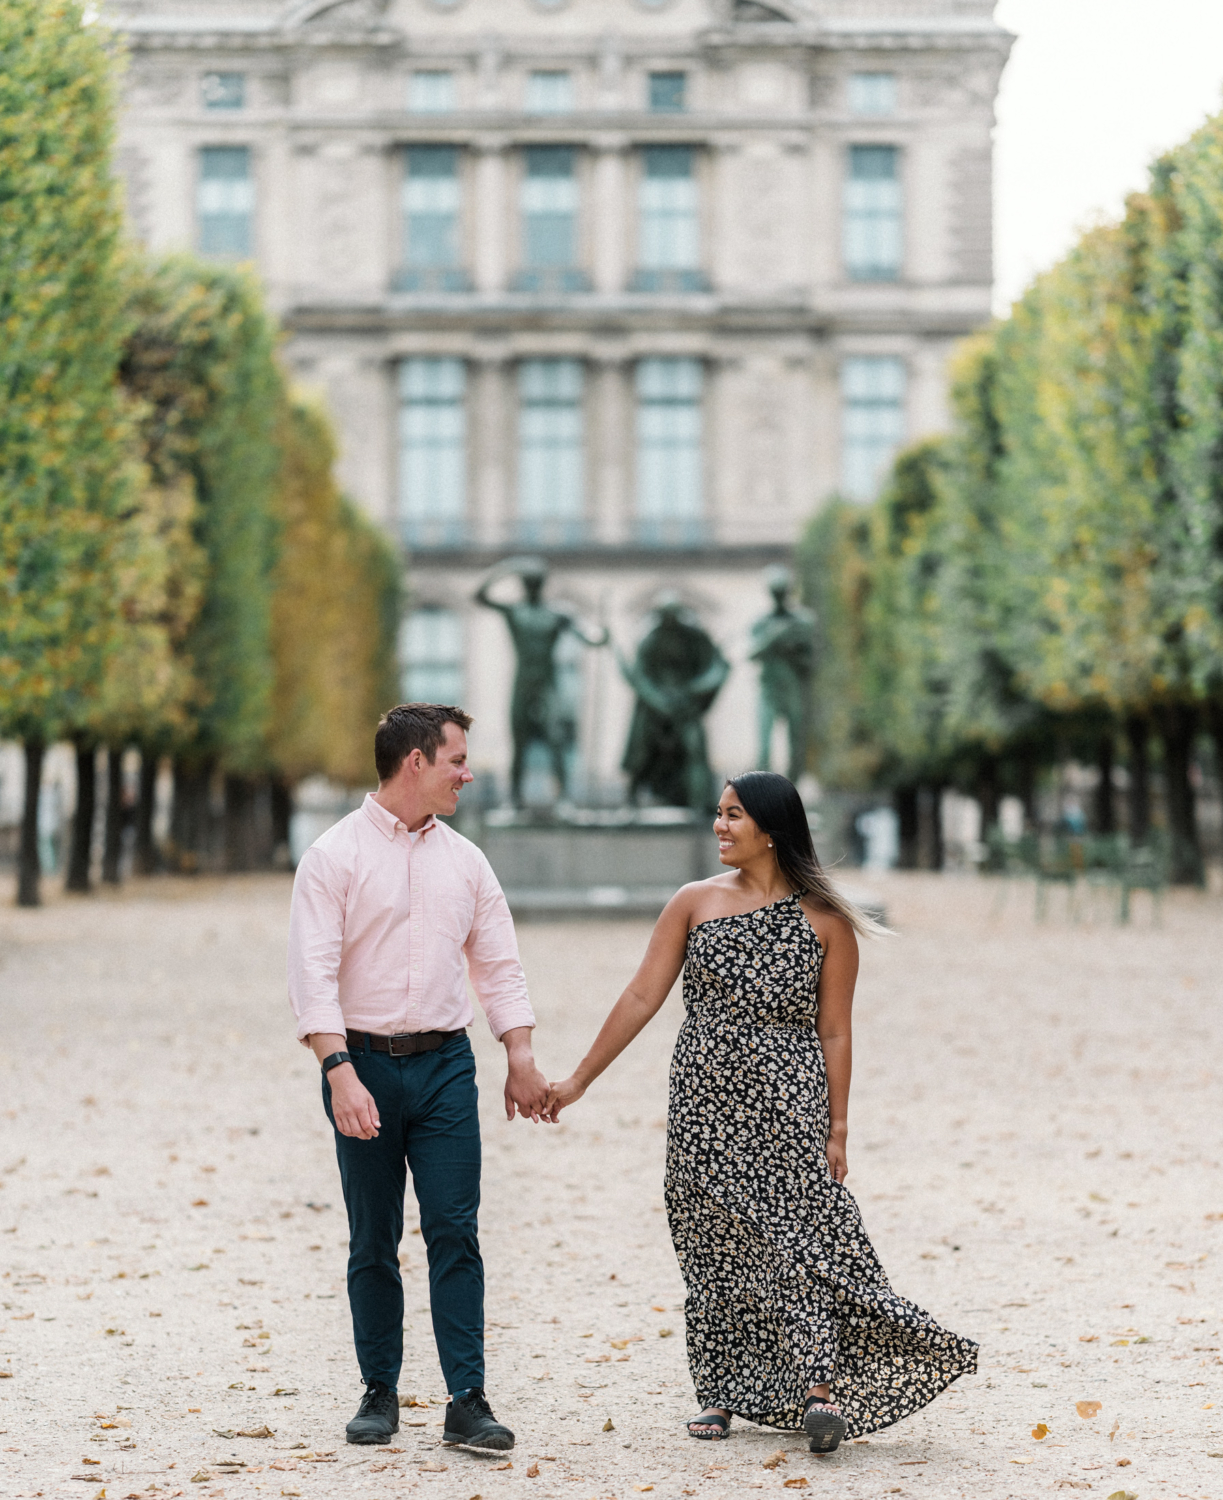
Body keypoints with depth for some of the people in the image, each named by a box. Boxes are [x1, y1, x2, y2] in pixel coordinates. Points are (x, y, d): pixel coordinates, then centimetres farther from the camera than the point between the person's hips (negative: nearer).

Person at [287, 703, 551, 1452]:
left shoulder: (465, 860, 11)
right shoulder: (335, 856, -4)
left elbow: (499, 965, 15)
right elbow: (315, 973, -11)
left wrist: (522, 1059, 5)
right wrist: (340, 1072, -21)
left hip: (445, 1062, 3)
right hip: (363, 1061, -3)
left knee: (455, 1233, -5)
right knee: (374, 1242, 5)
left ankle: (468, 1402, -4)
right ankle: (380, 1394, 17)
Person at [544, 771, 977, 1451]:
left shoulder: (825, 920, 0)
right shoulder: (696, 903, 4)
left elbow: (834, 1032, 1)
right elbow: (642, 998, 5)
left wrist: (838, 1128, -2)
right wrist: (579, 1080, 3)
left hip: (788, 1107, -2)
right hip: (706, 1102, 2)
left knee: (797, 1238, -11)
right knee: (715, 1243, 5)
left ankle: (819, 1387, -13)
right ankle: (723, 1391, 15)